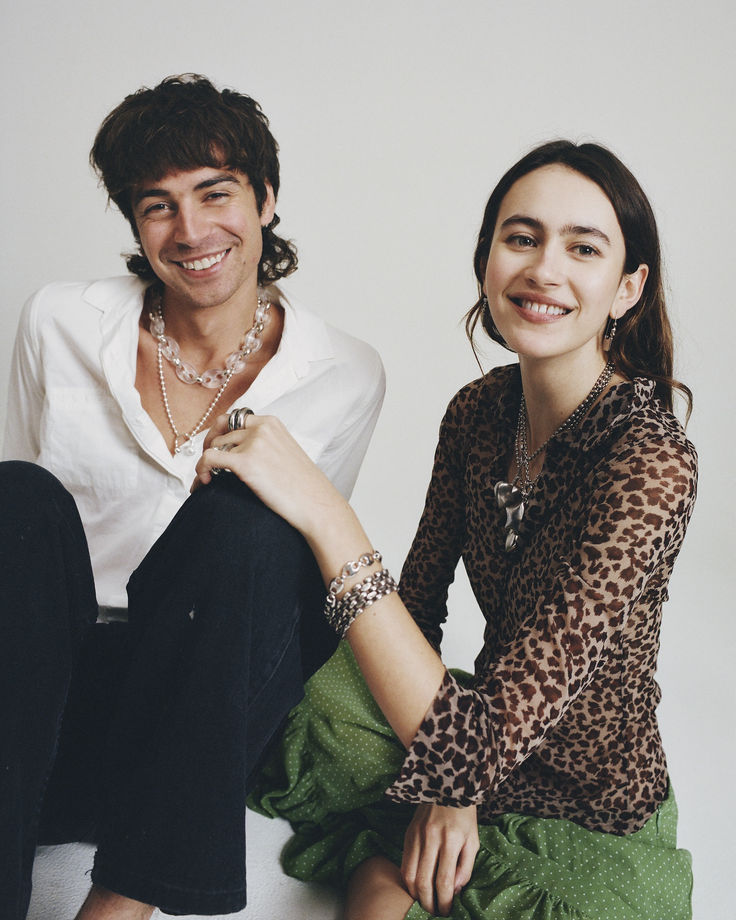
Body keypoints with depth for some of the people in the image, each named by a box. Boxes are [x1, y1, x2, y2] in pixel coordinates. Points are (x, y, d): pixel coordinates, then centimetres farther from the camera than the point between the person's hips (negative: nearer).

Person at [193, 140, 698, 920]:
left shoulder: (652, 464, -27)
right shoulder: (480, 409, -7)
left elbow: (479, 744, -33)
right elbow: (420, 599, 4)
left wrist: (324, 515, -38)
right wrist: (443, 785, -11)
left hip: (589, 830, -5)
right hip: (474, 770, 5)